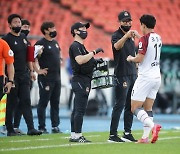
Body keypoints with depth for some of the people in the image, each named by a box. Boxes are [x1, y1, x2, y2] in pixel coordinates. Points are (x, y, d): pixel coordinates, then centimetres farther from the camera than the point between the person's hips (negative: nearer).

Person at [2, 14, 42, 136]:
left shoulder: (24, 38, 14)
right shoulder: (7, 39, -7)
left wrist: (31, 70, 15)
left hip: (24, 75, 6)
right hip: (12, 75, -6)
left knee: (26, 102, 2)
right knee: (11, 103, 1)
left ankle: (31, 128, -1)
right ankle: (10, 129, 7)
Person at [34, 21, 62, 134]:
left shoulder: (55, 43, 15)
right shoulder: (40, 43, -10)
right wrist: (38, 70, -24)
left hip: (57, 77, 8)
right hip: (46, 77, -8)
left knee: (55, 103, 10)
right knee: (43, 103, -4)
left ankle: (55, 126, 16)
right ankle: (42, 127, -1)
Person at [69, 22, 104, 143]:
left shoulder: (81, 46, 21)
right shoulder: (75, 46, -11)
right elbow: (80, 60, -26)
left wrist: (95, 61, 12)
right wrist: (94, 52, -22)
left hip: (84, 81, 10)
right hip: (80, 79, -10)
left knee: (77, 109, 10)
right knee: (80, 109, -11)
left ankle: (74, 135, 13)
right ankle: (77, 136, -11)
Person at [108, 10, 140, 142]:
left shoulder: (131, 36, 15)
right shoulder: (116, 35, -10)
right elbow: (117, 46, -34)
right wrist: (126, 35, -51)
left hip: (133, 74, 8)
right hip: (122, 75, -8)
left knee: (130, 105, 9)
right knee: (120, 104, -10)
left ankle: (127, 133, 14)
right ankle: (113, 135, -10)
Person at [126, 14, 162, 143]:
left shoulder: (144, 39, -15)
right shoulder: (158, 38, 9)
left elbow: (140, 58, -20)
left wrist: (131, 58, 2)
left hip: (145, 78, -8)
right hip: (157, 77, 8)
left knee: (135, 108, -4)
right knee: (148, 108, 11)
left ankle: (152, 126, -24)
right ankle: (145, 136, 5)